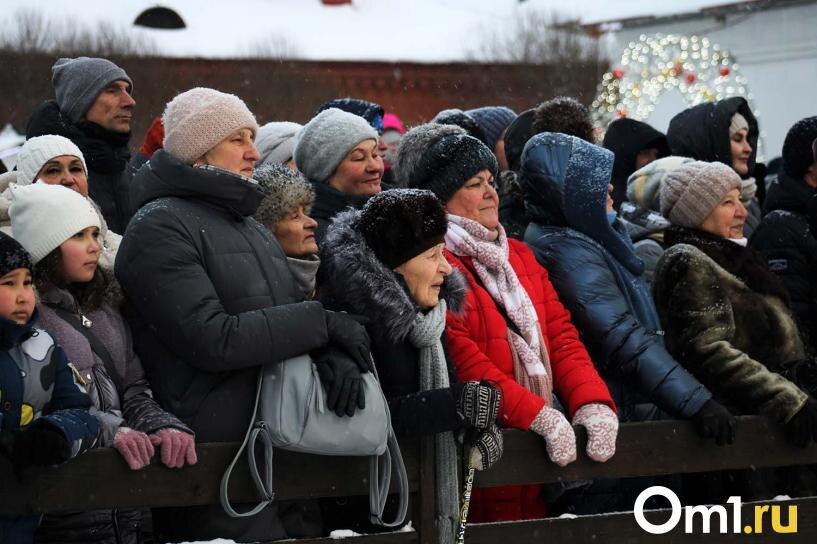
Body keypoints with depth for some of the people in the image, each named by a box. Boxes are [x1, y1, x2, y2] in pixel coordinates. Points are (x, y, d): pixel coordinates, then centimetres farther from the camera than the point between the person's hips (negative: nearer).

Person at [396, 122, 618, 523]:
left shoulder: (518, 254, 18)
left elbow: (562, 336, 9)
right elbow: (464, 363, -17)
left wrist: (593, 403, -8)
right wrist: (539, 415, -22)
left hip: (541, 445, 7)